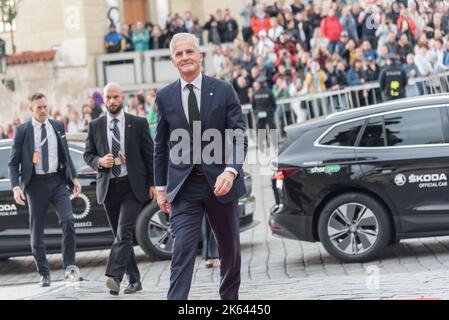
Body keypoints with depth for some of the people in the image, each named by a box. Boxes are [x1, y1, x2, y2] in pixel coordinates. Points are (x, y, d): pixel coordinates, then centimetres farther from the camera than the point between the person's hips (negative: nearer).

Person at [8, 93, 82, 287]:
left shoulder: (58, 126, 8)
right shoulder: (22, 131, -1)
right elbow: (13, 163, 0)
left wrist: (74, 177, 8)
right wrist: (16, 187, -12)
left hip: (57, 180, 1)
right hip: (35, 183, -1)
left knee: (68, 221, -17)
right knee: (37, 231, 5)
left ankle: (69, 265, -7)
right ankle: (44, 274, 16)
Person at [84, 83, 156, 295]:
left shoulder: (138, 124, 2)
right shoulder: (95, 126, 7)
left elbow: (149, 155, 4)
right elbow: (88, 154, 11)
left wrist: (153, 183, -2)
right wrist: (99, 162, -11)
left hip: (133, 186, -3)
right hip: (108, 187, 3)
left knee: (124, 232, -18)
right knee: (120, 235, 8)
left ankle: (114, 276, -28)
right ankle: (134, 280, 16)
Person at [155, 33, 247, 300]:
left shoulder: (224, 90, -2)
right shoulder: (165, 97, 4)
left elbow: (239, 136, -6)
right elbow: (161, 145, 10)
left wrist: (230, 171, -21)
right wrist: (161, 187, 8)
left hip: (220, 182, 0)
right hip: (184, 187, 0)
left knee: (230, 248, 14)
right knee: (182, 251, -11)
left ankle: (230, 298, 32)